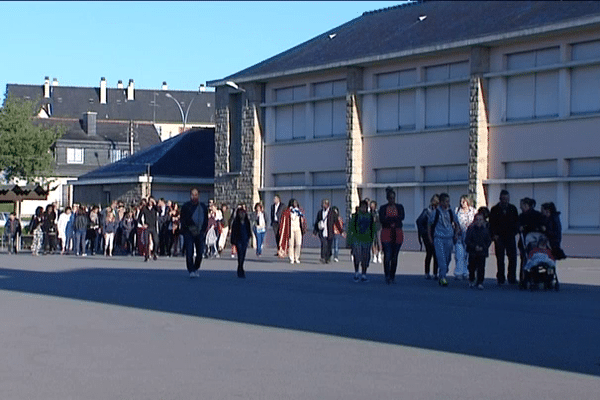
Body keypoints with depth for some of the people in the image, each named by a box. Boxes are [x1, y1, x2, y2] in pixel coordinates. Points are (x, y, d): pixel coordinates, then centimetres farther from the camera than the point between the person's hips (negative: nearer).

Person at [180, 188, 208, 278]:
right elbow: (183, 220, -5)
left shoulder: (203, 207, 11)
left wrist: (202, 230, 0)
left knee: (200, 252, 2)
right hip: (189, 233, -3)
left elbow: (206, 220, 13)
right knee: (189, 252, -9)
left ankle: (196, 268, 20)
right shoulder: (185, 207, 2)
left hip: (199, 233, 3)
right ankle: (191, 271, -5)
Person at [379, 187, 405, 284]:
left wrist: (389, 219, -16)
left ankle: (392, 276, 14)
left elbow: (402, 217, -9)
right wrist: (395, 219, -15)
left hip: (397, 234, 2)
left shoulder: (400, 207, 9)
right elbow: (382, 219, -11)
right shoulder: (383, 208, 5)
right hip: (386, 234, -2)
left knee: (394, 257, 5)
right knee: (387, 256, -12)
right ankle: (387, 276, -9)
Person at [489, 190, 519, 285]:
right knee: (500, 259, 0)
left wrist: (515, 232, 0)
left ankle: (512, 278, 4)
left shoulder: (513, 209, 10)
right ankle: (501, 279, 5)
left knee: (513, 258, -3)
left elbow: (517, 222, 15)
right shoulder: (495, 209, 4)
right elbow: (491, 224, 4)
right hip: (499, 237, -1)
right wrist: (494, 235, -7)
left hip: (510, 237, 2)